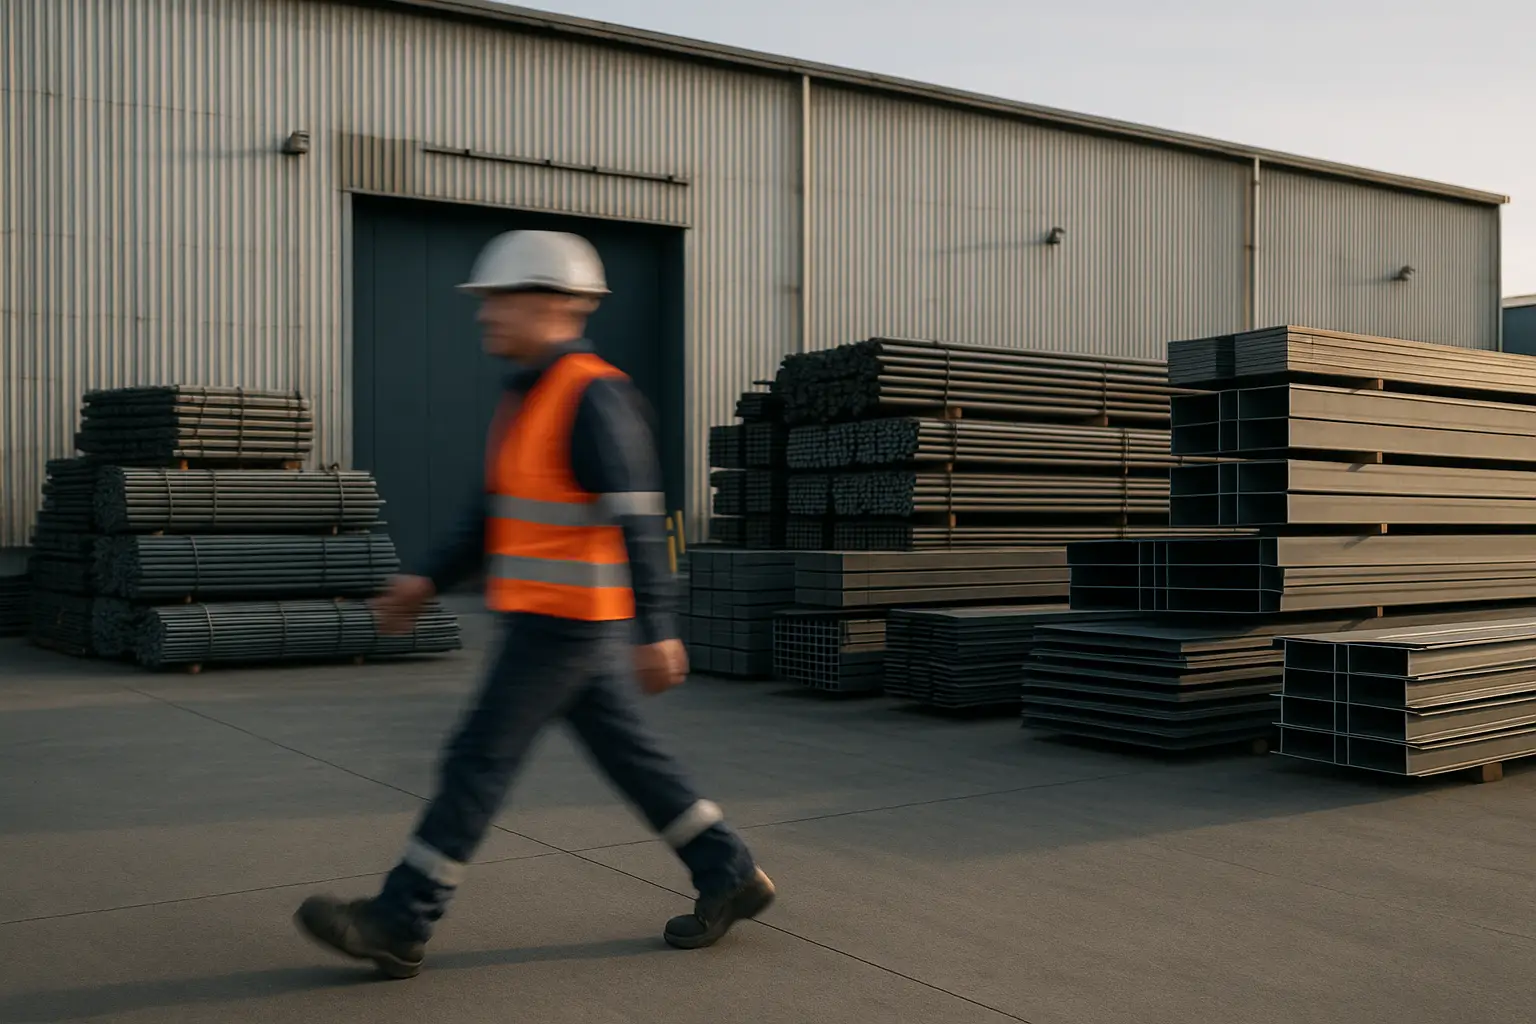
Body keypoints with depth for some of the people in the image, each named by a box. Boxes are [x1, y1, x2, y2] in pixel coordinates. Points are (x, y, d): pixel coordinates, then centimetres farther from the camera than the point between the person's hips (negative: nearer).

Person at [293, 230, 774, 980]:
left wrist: (657, 631, -24)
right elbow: (500, 508, 19)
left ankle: (399, 925, 7)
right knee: (625, 752, 13)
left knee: (479, 758, -3)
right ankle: (729, 877, 22)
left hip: (567, 622, -10)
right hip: (556, 616, 10)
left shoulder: (594, 396, -17)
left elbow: (637, 521, -22)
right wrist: (430, 581, 16)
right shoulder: (530, 396, 13)